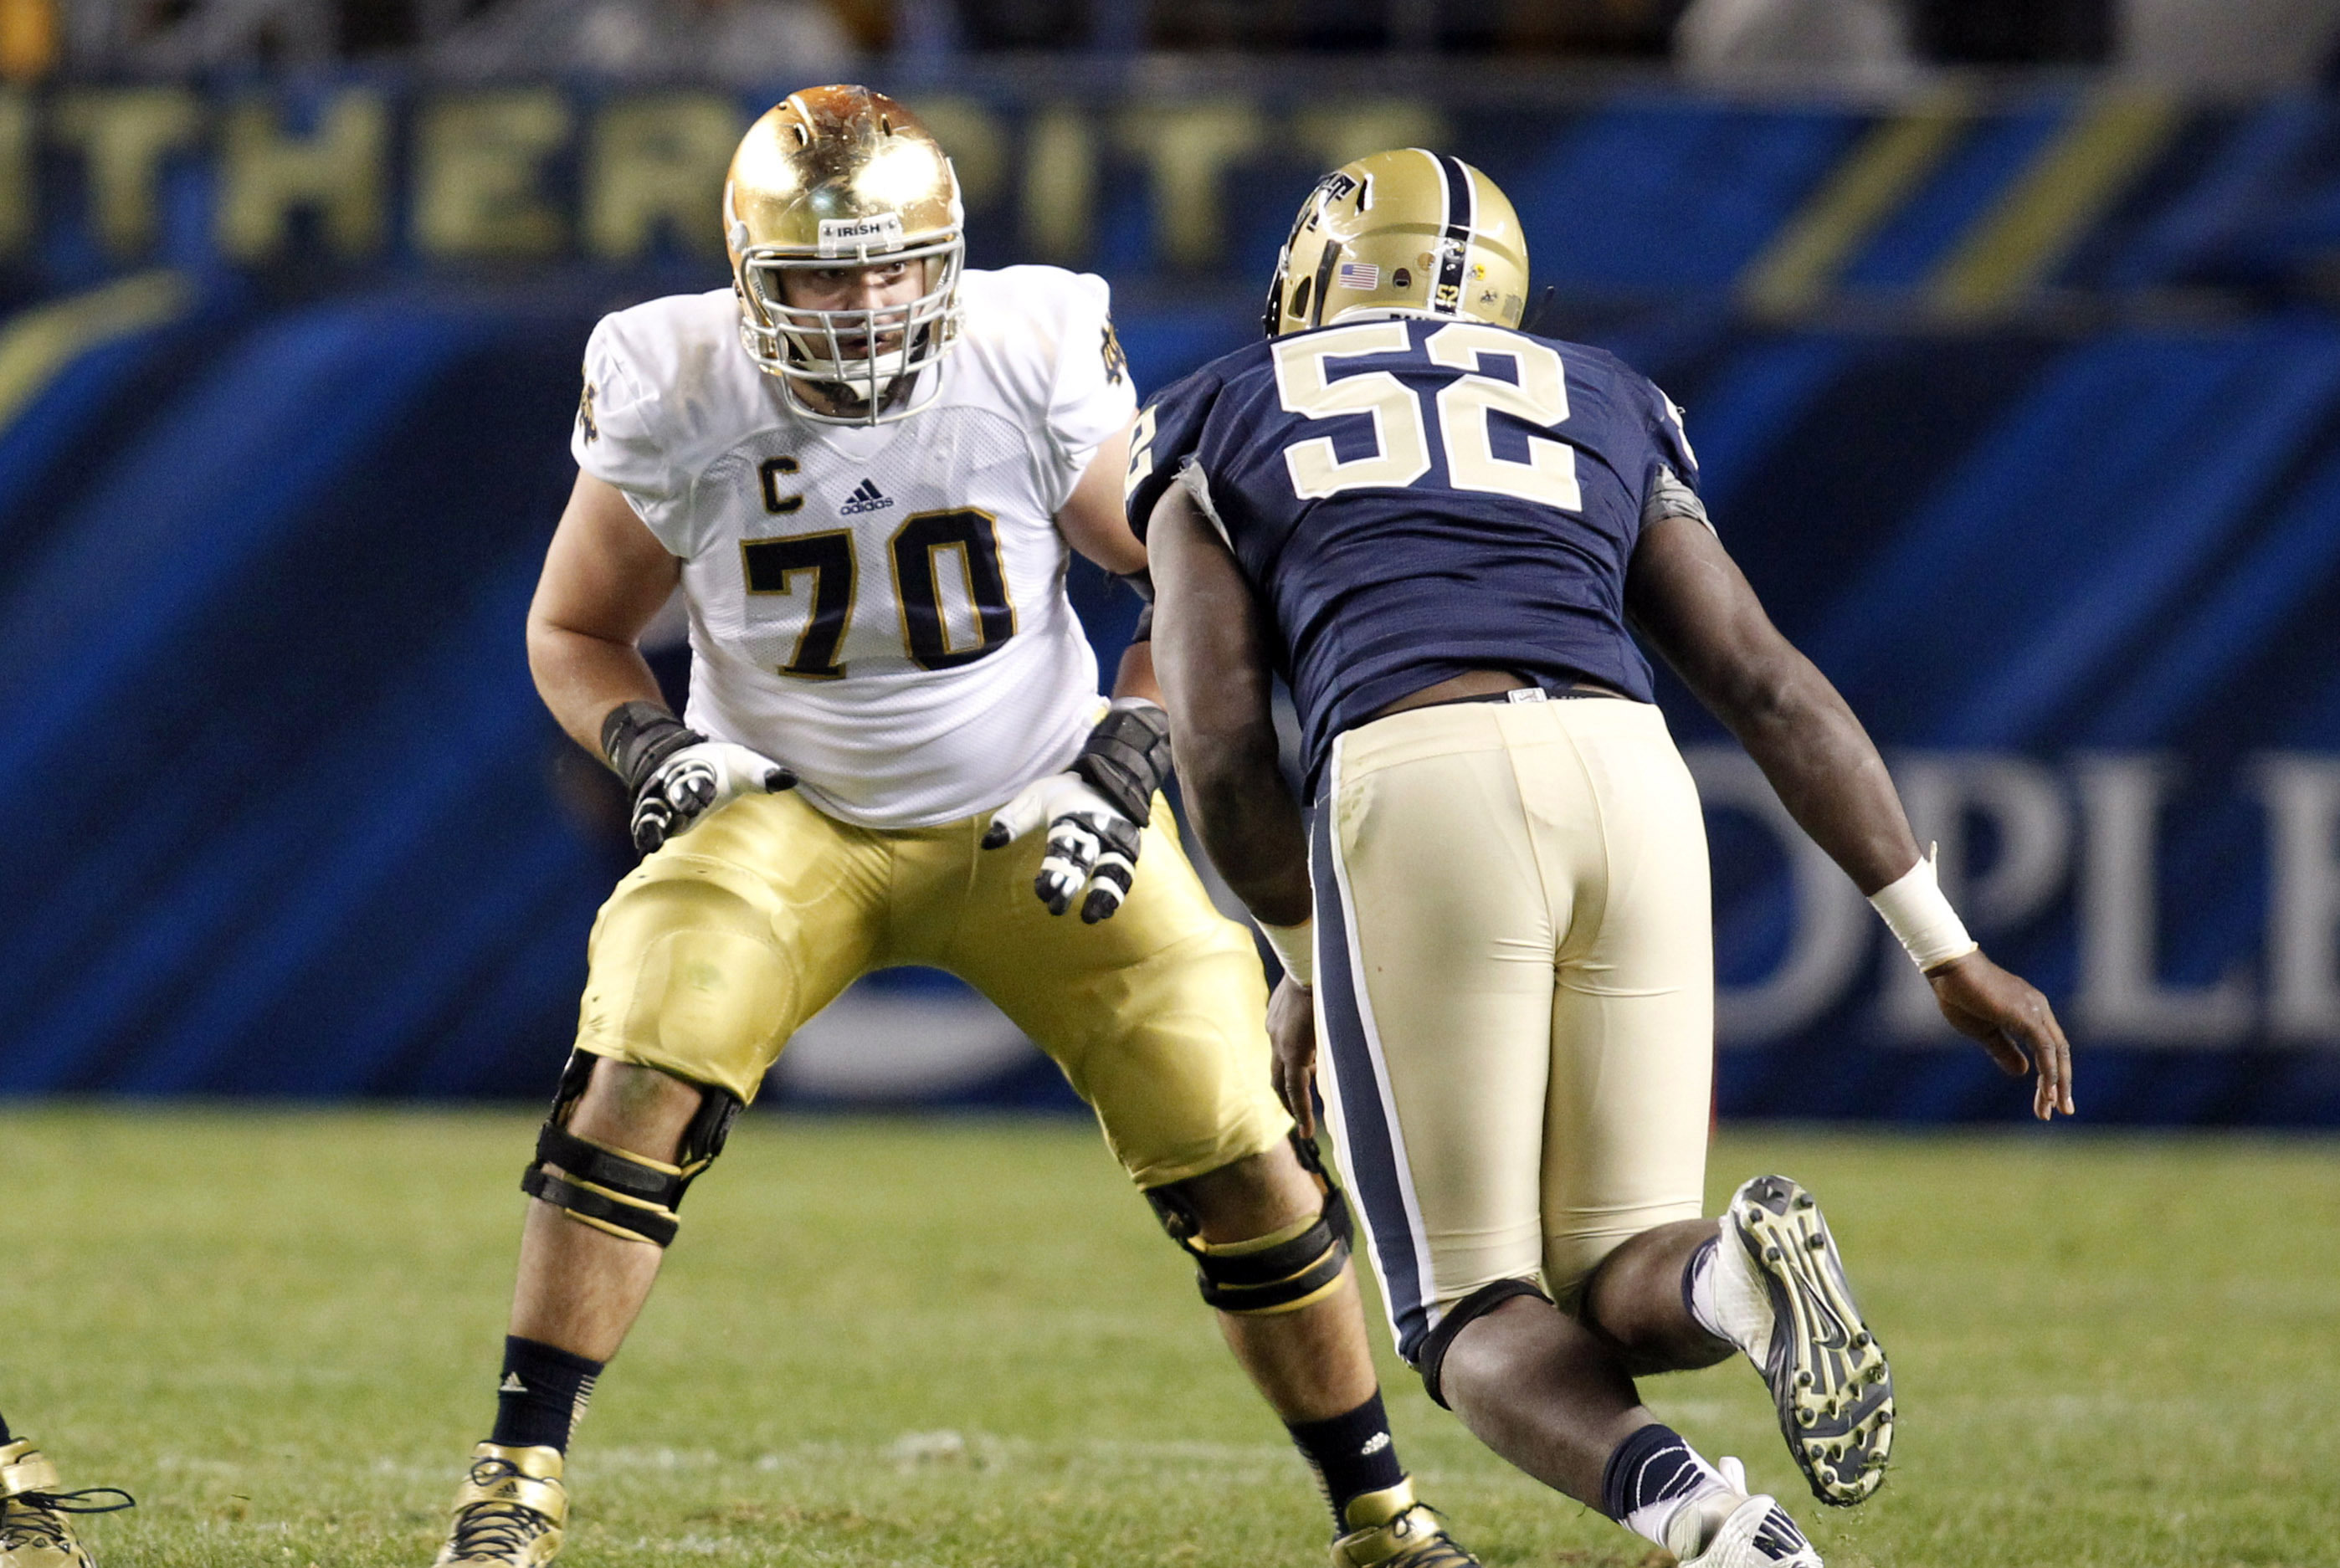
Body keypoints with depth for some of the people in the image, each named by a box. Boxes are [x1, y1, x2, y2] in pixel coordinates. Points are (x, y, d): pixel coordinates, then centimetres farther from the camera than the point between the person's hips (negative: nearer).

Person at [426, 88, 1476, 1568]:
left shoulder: (1037, 366, -19)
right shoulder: (677, 403, -16)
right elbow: (573, 629, 0)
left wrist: (1124, 758, -19)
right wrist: (652, 744, -20)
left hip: (1031, 819, 0)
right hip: (791, 820, 0)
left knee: (1239, 1156, -7)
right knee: (638, 1087, -25)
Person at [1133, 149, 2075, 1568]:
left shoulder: (1221, 422, 24)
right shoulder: (1598, 412, 31)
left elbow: (1220, 745, 12)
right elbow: (1772, 689, 21)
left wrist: (1306, 961, 28)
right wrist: (1952, 956, 21)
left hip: (1408, 782, -3)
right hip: (1629, 776, 3)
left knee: (1478, 1323, 5)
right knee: (1622, 1282, 14)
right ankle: (1736, 1276, -25)